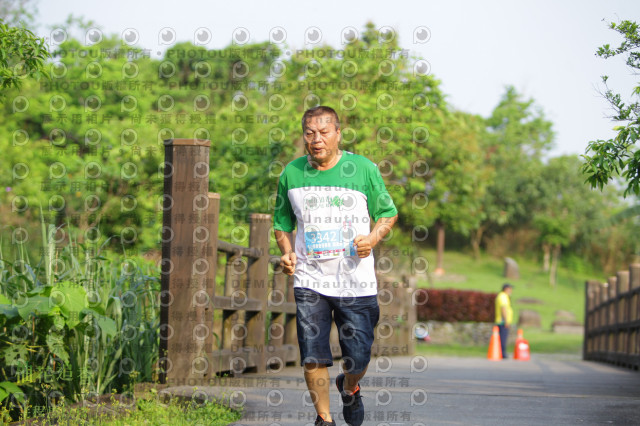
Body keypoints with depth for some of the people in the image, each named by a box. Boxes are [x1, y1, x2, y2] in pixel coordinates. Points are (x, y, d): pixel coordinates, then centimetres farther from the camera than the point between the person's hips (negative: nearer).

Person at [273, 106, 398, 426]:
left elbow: (388, 212, 9)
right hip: (309, 280, 1)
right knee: (313, 357, -5)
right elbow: (282, 222, 18)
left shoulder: (363, 169, -1)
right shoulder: (291, 174, 5)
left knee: (358, 356, 1)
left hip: (356, 282, -1)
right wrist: (287, 252, 0)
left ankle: (349, 389, 37)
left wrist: (373, 238, -10)